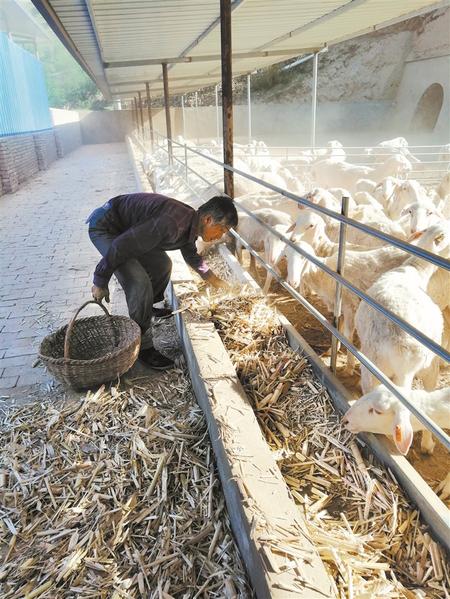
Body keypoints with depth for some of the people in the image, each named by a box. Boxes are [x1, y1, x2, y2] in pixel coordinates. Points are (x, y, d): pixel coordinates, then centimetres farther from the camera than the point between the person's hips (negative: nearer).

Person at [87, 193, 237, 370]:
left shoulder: (190, 222, -3)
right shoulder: (173, 223, -34)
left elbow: (192, 256, 21)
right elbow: (121, 247, -30)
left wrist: (217, 282, 27)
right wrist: (100, 282, -19)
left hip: (127, 227, 9)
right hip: (104, 227, -9)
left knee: (162, 264, 15)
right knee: (139, 282, -21)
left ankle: (150, 306, 41)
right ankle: (143, 347, -7)